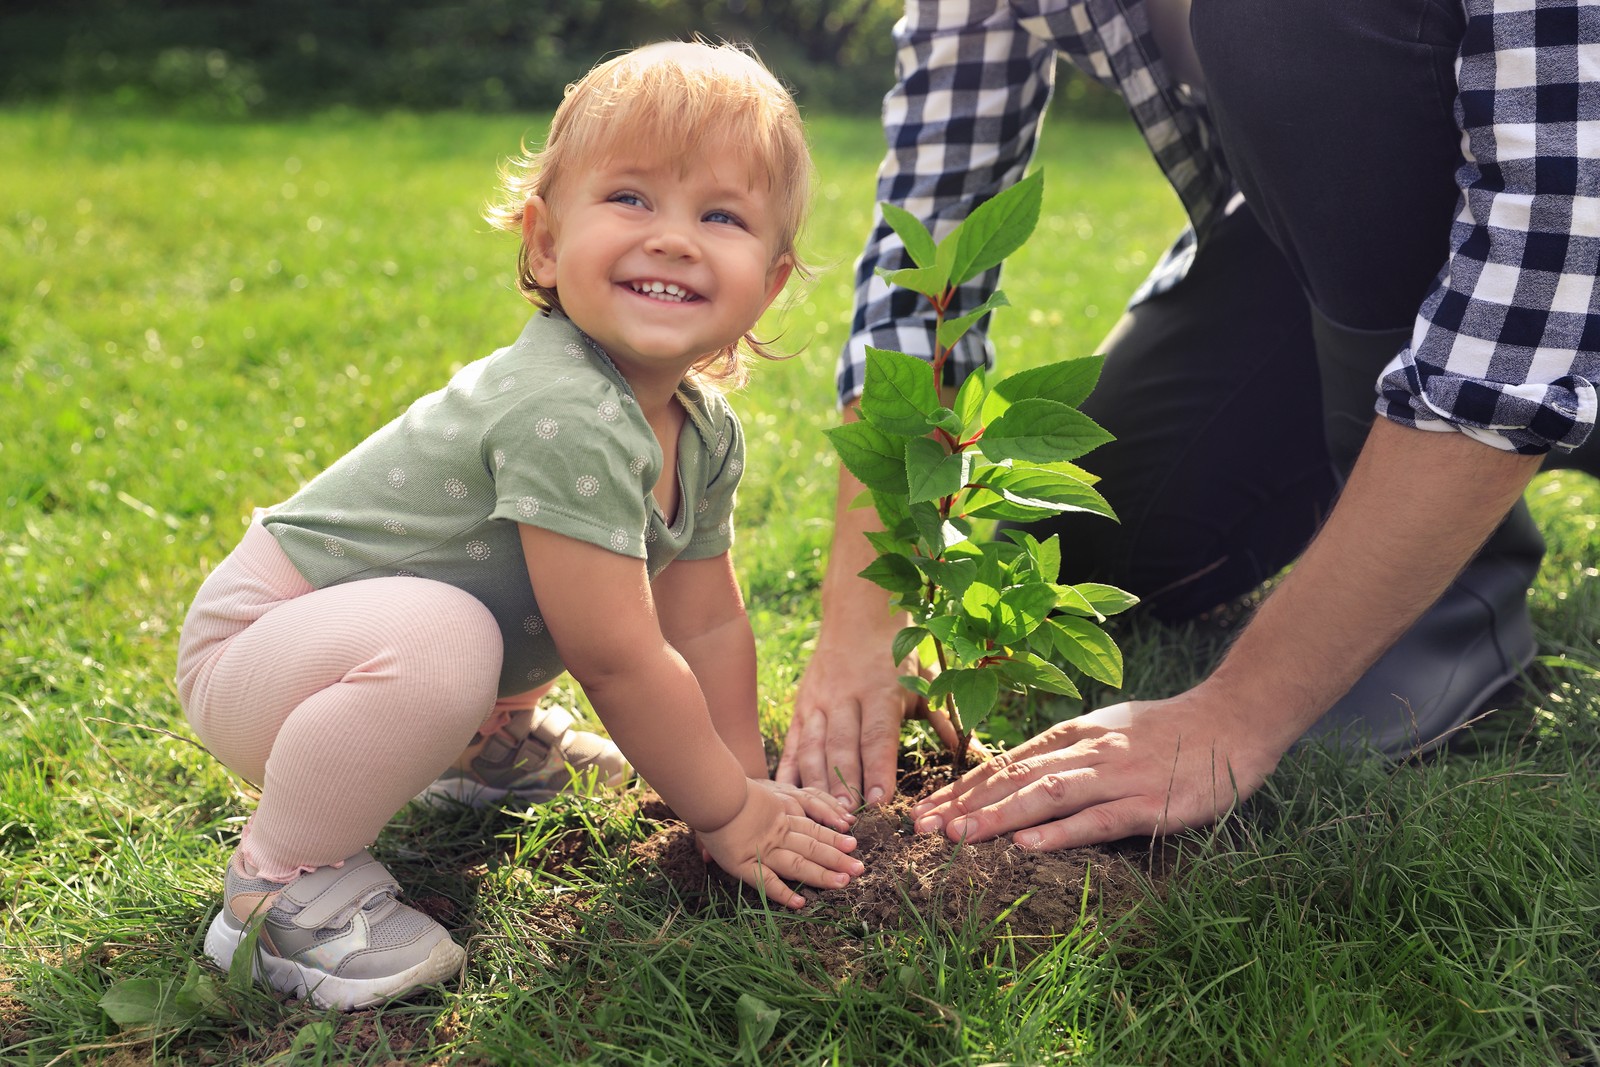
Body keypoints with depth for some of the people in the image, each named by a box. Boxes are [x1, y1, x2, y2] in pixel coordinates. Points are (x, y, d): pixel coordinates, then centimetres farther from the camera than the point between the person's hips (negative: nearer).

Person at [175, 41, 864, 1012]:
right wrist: (731, 815, -17)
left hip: (371, 644, 9)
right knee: (441, 638, -39)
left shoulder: (706, 430, -4)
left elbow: (707, 622, 5)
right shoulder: (565, 417, -33)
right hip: (257, 643, -9)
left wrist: (748, 779, 2)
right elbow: (624, 661, -28)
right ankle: (283, 881, -16)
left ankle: (481, 747, 27)